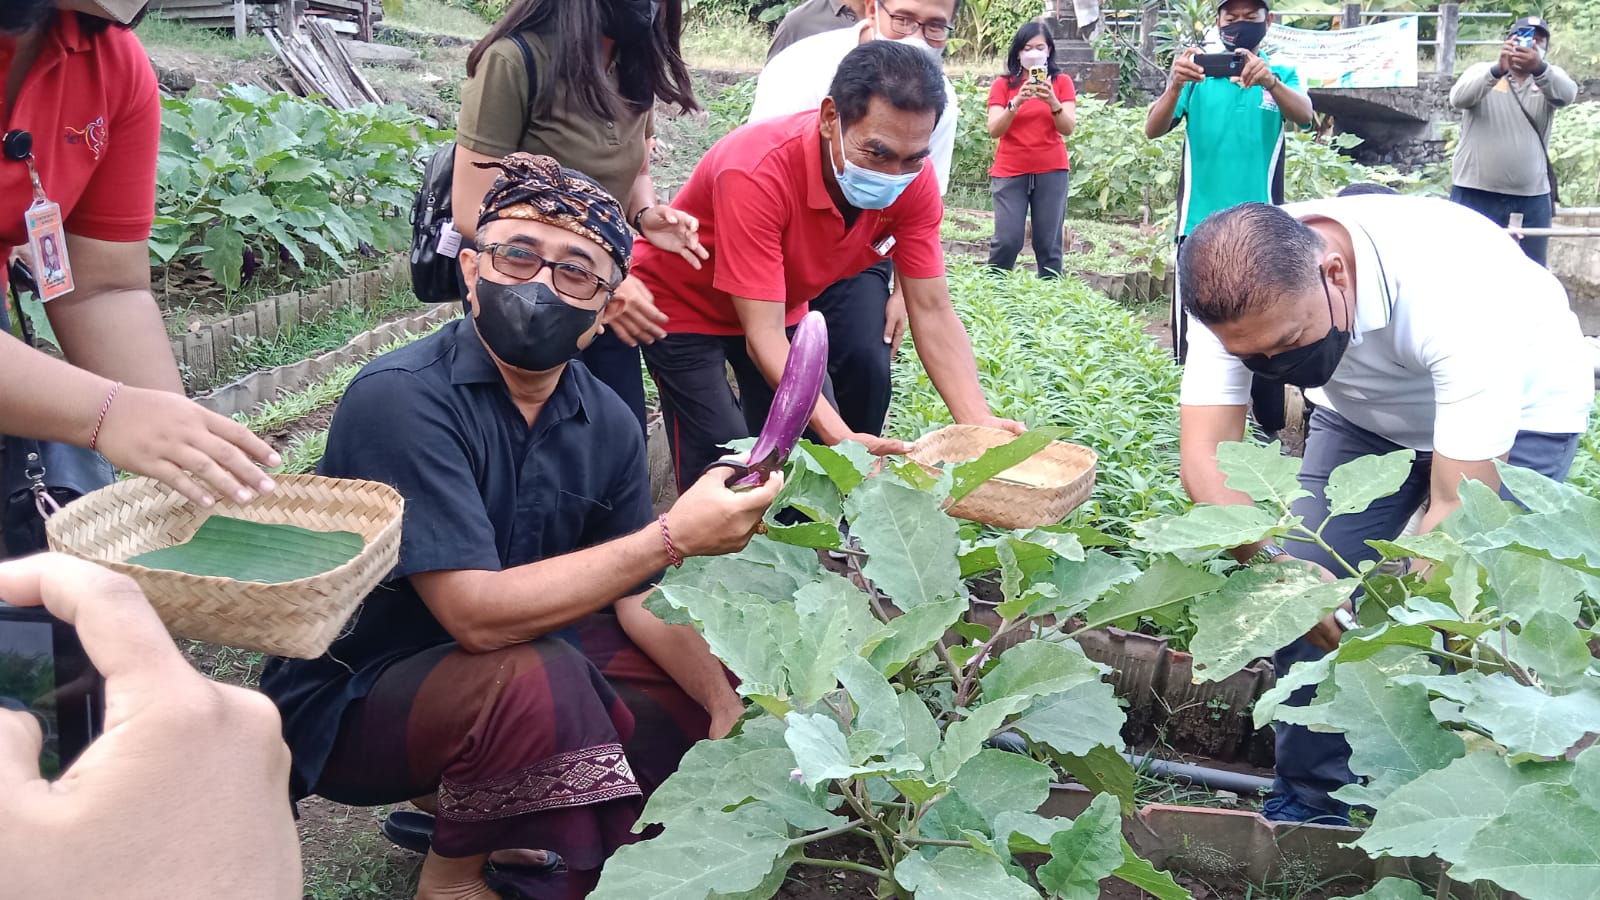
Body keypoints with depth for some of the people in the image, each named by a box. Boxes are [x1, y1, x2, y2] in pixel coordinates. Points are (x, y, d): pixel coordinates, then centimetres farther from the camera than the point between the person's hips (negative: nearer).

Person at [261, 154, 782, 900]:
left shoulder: (607, 425, -4)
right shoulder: (403, 399, -25)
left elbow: (640, 600, 3)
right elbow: (477, 614, -31)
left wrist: (727, 711, -11)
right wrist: (673, 537, -32)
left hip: (496, 664, 7)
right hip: (350, 702, -7)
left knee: (699, 690, 0)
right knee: (536, 677, -35)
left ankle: (461, 799, 10)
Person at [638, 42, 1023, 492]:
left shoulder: (912, 179, -21)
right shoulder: (757, 174, -37)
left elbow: (932, 312, -17)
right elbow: (763, 335, -37)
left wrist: (980, 426, -32)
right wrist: (841, 437, -48)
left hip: (782, 306, 5)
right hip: (683, 305, -5)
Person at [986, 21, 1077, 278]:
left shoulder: (1062, 81, 7)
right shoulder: (1003, 84, 4)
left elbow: (1068, 128, -3)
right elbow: (994, 130, -6)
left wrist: (1052, 100, -20)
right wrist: (1017, 102, -21)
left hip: (1051, 171, 1)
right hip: (1010, 171, -1)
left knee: (1048, 243, -3)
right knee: (1007, 240, -11)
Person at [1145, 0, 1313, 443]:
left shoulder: (1281, 75, 5)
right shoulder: (1197, 73, 4)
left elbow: (1303, 115, -17)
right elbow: (1154, 129, -10)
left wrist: (1268, 81, -38)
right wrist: (1176, 85, -31)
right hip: (1199, 227, 0)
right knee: (1194, 336, 3)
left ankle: (1271, 430, 12)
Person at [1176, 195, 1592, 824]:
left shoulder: (1458, 296, -42)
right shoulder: (1242, 298, -29)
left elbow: (1462, 509, -39)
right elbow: (1205, 457, -31)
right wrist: (1277, 564, -48)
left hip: (1515, 412, -4)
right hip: (1366, 412, 4)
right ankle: (1309, 803, 12)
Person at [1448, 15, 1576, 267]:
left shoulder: (1550, 77, 8)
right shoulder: (1481, 72, 4)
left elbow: (1567, 93, -15)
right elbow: (1458, 98, -17)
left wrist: (1538, 68, -36)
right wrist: (1498, 70, -34)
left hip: (1532, 198, 2)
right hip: (1475, 194, -2)